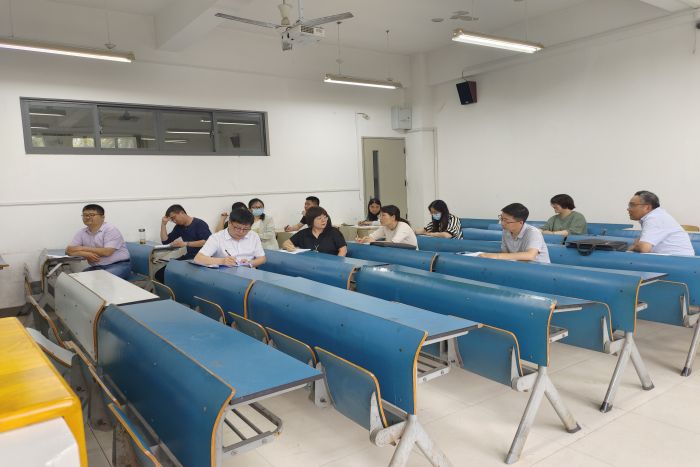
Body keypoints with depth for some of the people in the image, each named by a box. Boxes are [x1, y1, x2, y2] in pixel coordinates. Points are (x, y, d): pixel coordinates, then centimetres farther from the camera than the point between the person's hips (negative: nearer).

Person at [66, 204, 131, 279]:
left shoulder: (111, 229, -8)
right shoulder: (81, 233, 9)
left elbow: (107, 252, -18)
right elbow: (69, 250, 3)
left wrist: (83, 248, -9)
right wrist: (86, 254, -16)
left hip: (119, 265, -5)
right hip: (96, 267, 5)